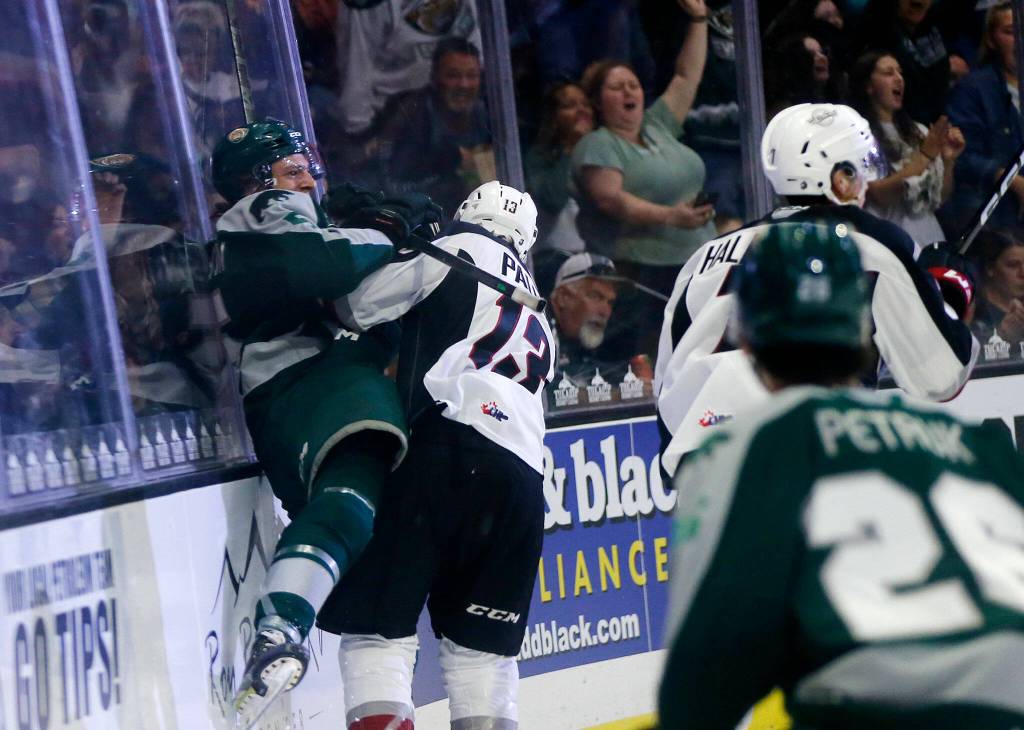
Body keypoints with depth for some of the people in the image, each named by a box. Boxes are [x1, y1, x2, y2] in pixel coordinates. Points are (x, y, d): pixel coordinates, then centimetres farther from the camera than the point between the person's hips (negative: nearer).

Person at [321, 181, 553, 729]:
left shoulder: (463, 250, 11)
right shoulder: (536, 320, 33)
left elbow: (359, 306, 5)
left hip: (450, 446, -7)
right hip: (523, 477, 7)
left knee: (378, 622, -6)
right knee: (483, 642, 12)